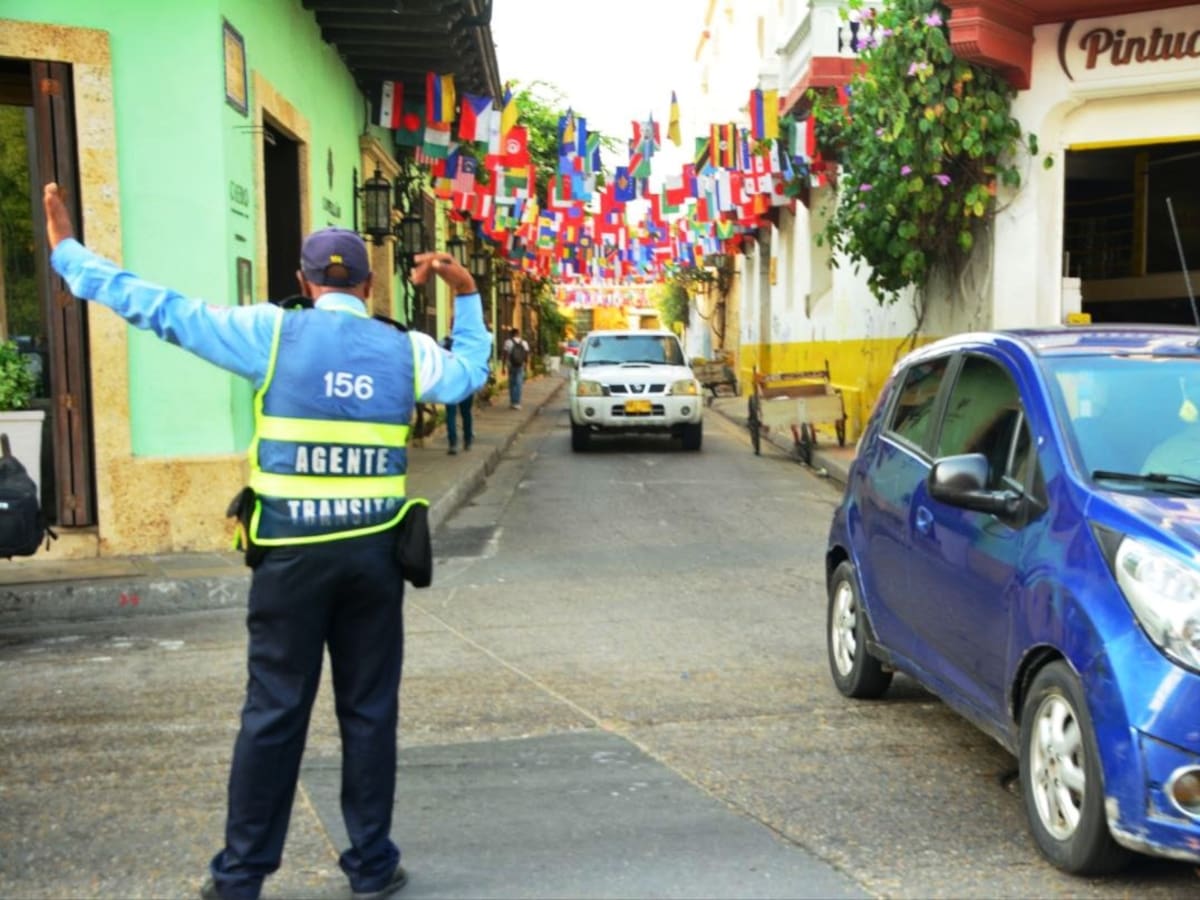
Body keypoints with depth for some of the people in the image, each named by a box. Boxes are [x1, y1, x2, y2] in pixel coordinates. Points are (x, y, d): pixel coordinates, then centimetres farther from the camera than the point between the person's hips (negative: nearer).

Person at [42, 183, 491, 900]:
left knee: (275, 713, 6)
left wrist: (67, 251, 9)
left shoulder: (272, 331, -3)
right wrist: (468, 295, 31)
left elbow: (162, 310, -1)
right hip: (373, 552, 2)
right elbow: (470, 372, 24)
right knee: (370, 711, 10)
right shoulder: (403, 348, 5)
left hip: (291, 552, -1)